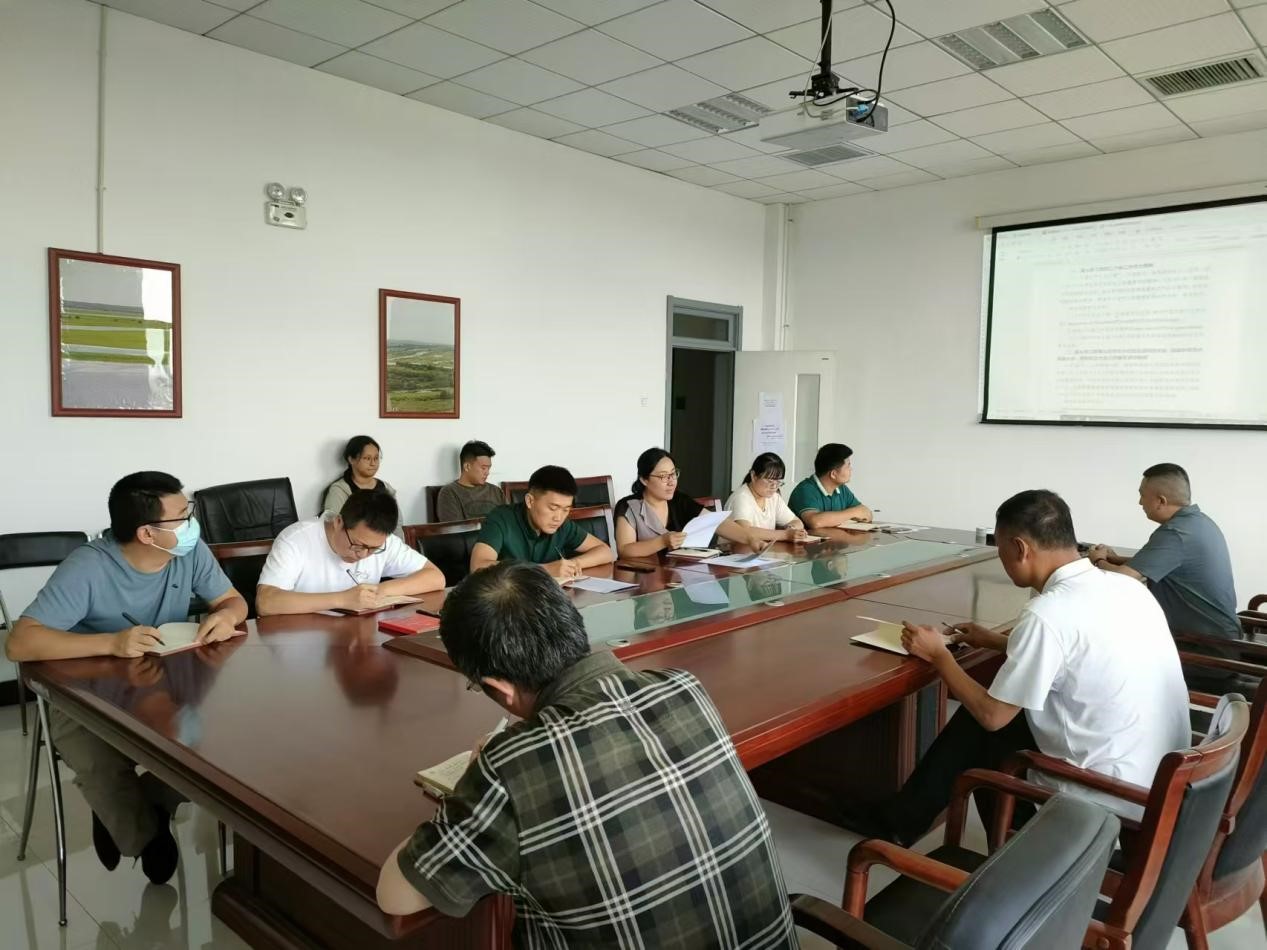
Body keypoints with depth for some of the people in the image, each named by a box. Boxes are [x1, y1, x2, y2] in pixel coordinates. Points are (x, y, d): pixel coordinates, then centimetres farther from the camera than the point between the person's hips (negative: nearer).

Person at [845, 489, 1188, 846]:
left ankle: (899, 823, 30)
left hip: (1111, 795, -8)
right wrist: (998, 642, 23)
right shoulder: (1125, 587, 2)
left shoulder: (1048, 613, -22)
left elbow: (992, 716, -13)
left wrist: (938, 654, 1)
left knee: (977, 730, 12)